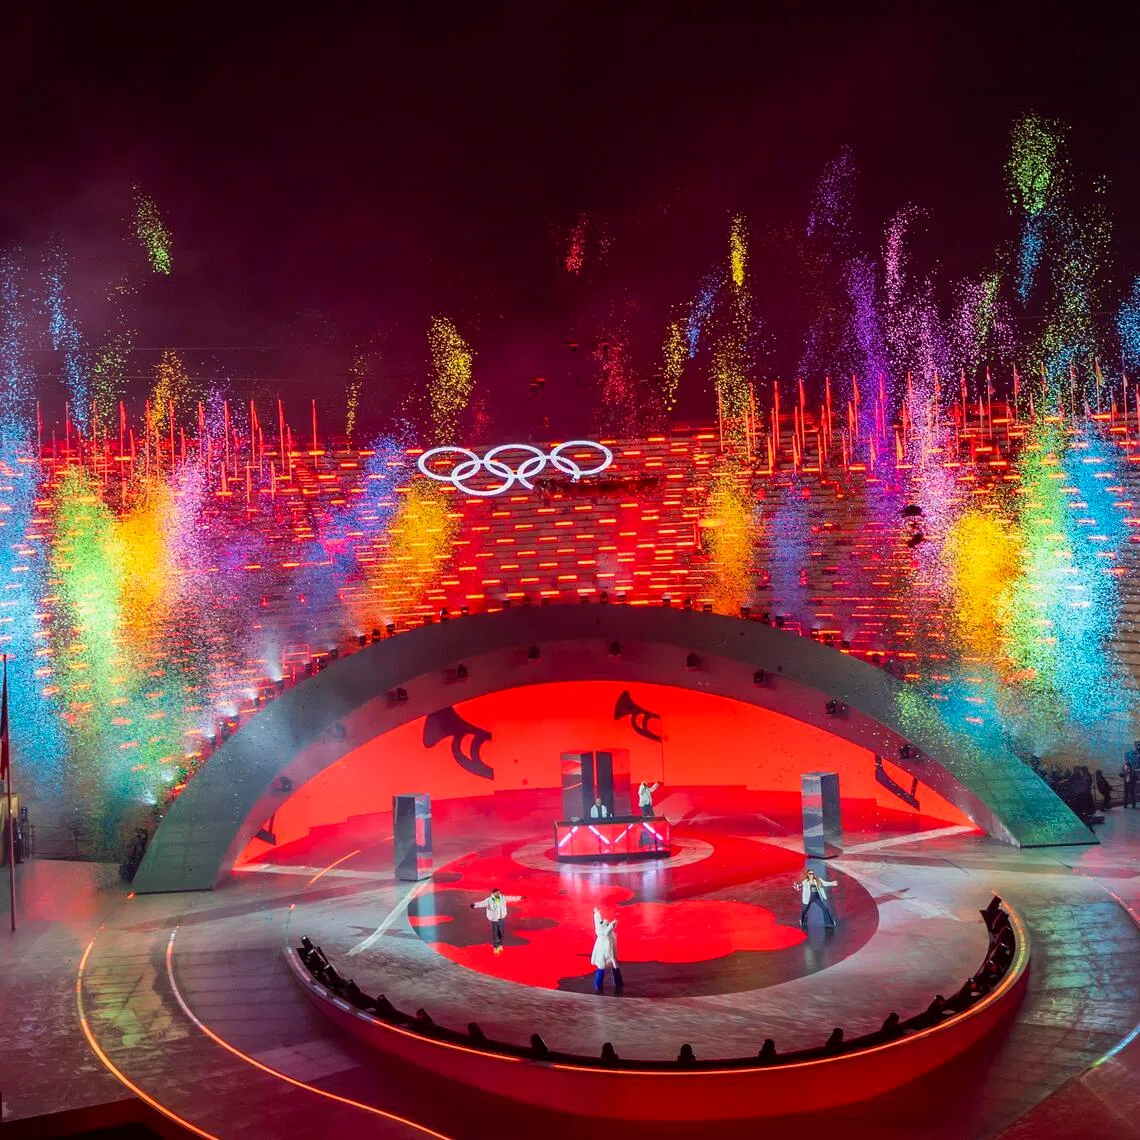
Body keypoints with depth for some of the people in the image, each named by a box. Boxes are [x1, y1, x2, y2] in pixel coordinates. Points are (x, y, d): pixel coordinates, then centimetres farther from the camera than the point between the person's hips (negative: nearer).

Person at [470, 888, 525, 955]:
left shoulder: (503, 898, -5)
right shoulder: (489, 900, -18)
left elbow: (511, 898, 5)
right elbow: (483, 904, -33)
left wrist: (520, 897, 11)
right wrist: (475, 905, -51)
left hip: (502, 918, 4)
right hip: (494, 919, -4)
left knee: (501, 933, 14)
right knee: (495, 933, 3)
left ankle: (500, 945, 37)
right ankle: (495, 947, 21)